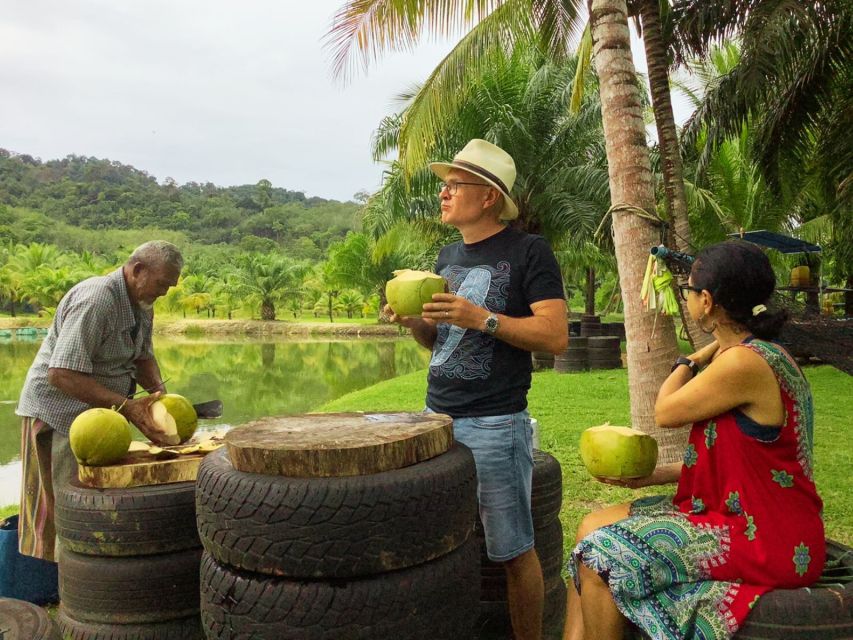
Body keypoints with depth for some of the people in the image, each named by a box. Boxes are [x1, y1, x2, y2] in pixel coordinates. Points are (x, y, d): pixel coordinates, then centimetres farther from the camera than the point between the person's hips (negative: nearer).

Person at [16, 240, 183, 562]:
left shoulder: (142, 305, 5)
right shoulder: (95, 300, -25)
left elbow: (142, 356, 15)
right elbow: (61, 374, -29)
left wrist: (159, 391, -7)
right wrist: (127, 407, -32)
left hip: (97, 410, 9)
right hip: (58, 410, -9)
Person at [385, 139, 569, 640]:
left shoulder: (529, 252, -5)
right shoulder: (448, 258, 15)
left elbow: (556, 336, -13)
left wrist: (482, 318, -21)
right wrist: (413, 320, 0)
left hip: (495, 425, -6)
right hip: (438, 419, 6)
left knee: (514, 551, 3)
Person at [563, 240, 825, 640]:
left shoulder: (745, 362, -24)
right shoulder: (761, 354, 9)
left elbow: (665, 412, -11)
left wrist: (693, 360, 4)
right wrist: (652, 476, 5)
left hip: (766, 542, -10)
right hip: (744, 513, 10)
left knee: (599, 557, -14)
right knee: (592, 528, 6)